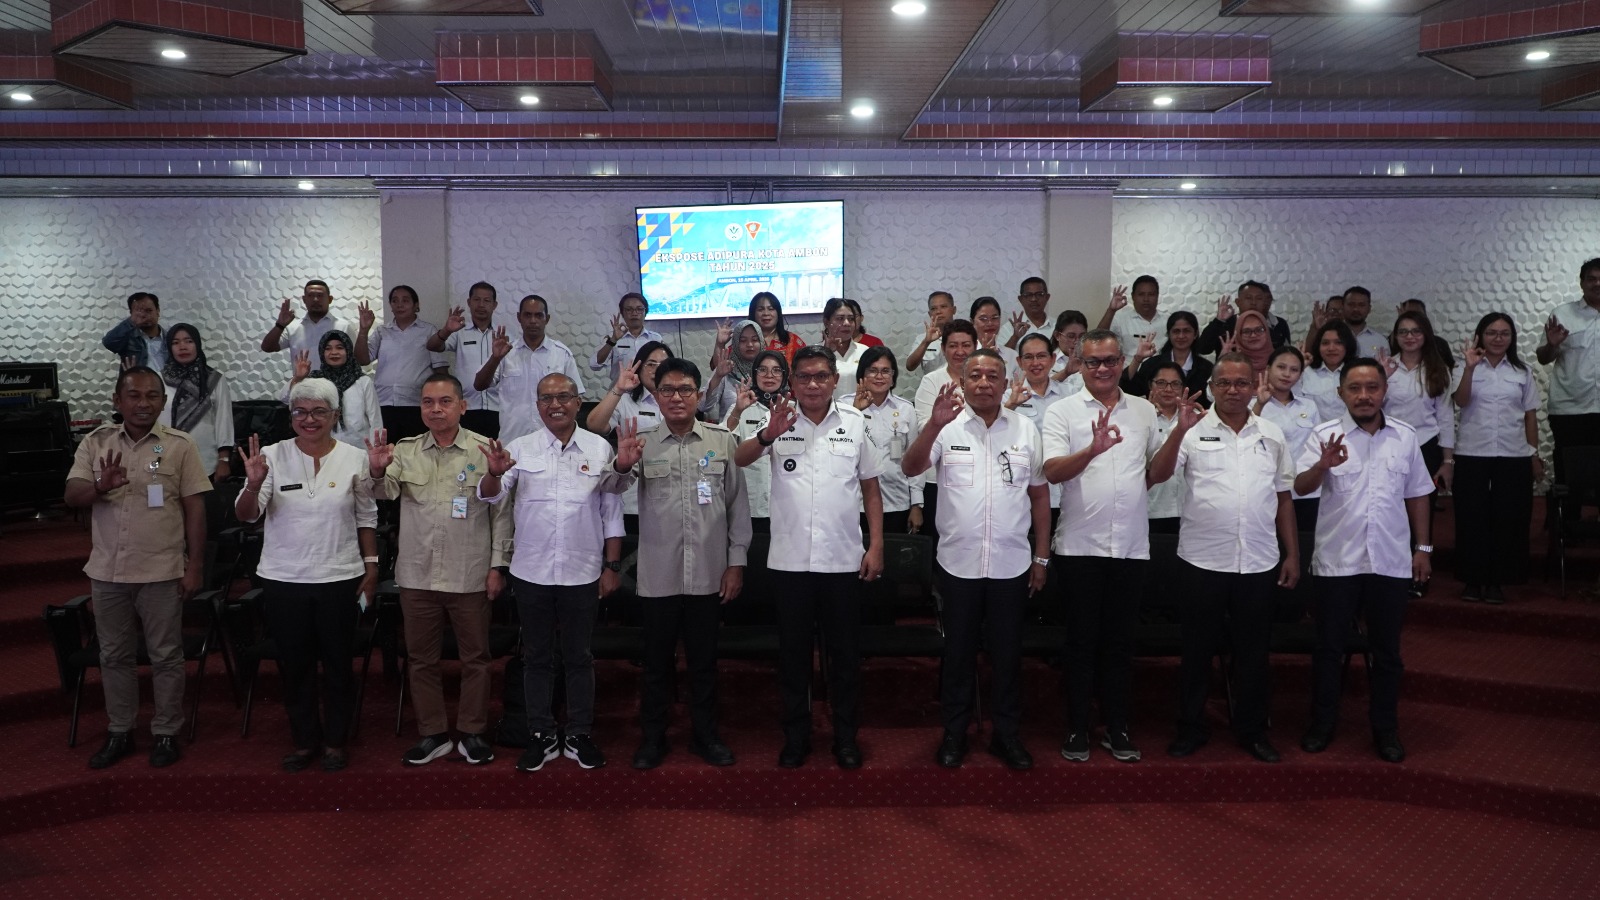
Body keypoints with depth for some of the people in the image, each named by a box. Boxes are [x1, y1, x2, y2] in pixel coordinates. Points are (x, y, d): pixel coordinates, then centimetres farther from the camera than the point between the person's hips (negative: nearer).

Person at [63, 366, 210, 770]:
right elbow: (71, 496, -4)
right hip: (107, 571, 3)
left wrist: (195, 566, -7)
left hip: (162, 571, -3)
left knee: (166, 656, 6)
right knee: (114, 655, 14)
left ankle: (166, 732, 19)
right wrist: (100, 486, -28)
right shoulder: (95, 442, 3)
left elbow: (194, 508, -3)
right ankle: (119, 732, 28)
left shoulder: (179, 445, -4)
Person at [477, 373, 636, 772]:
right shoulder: (520, 449, 1)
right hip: (531, 572, 1)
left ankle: (579, 735, 23)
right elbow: (489, 497, -8)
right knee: (537, 656, 11)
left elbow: (611, 513, 4)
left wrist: (612, 566, 1)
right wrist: (495, 473, -30)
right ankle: (542, 735, 23)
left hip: (582, 573, 0)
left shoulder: (600, 449, 1)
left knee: (579, 657, 10)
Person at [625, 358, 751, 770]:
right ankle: (652, 737, 26)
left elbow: (738, 505, 4)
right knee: (657, 661, 10)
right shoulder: (642, 445, 1)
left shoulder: (723, 442, 2)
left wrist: (736, 562, 1)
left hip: (708, 575, 0)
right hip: (658, 576, 0)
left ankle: (705, 734, 28)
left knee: (704, 660, 12)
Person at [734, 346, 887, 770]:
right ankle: (796, 735, 25)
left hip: (843, 558, 0)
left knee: (845, 652, 10)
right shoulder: (779, 422, 0)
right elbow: (739, 459, -15)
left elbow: (870, 488, 7)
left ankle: (846, 736, 24)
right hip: (790, 558, 0)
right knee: (793, 652, 10)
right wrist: (768, 436, -35)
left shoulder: (855, 423, 3)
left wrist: (876, 545, 1)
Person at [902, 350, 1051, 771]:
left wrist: (1042, 557, 7)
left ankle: (1006, 733, 26)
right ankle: (954, 732, 25)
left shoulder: (1025, 429, 3)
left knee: (1007, 653, 11)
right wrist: (934, 425, -34)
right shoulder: (947, 427, -3)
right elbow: (910, 468, -18)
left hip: (1012, 564, 1)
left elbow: (1040, 494, 8)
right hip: (958, 562, -1)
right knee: (958, 652, 11)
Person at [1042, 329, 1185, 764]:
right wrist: (1092, 450, -32)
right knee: (1082, 641, 5)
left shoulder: (1144, 411, 10)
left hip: (1131, 545, 3)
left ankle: (1116, 727, 22)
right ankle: (1077, 728, 16)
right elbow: (1053, 471, -17)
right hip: (1081, 545, -3)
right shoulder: (1062, 412, -2)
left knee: (1120, 641, 11)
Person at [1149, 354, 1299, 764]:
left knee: (1253, 651, 12)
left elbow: (1283, 498, 13)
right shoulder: (1195, 431, -1)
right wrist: (1180, 432, -24)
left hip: (1259, 562, 3)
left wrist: (1293, 554, 10)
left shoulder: (1272, 435, 9)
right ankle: (1191, 727, 22)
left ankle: (1252, 729, 27)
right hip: (1203, 560, -2)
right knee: (1198, 648, 9)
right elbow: (1156, 474, -13)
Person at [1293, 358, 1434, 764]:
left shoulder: (1405, 436, 5)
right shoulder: (1325, 434, -5)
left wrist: (1423, 547, 12)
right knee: (1329, 646, 8)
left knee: (1387, 649, 11)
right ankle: (1323, 722, 21)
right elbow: (1300, 487, -16)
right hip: (1337, 560, -2)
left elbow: (1416, 494, 13)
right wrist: (1323, 465, -36)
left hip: (1391, 561, 2)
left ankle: (1385, 728, 25)